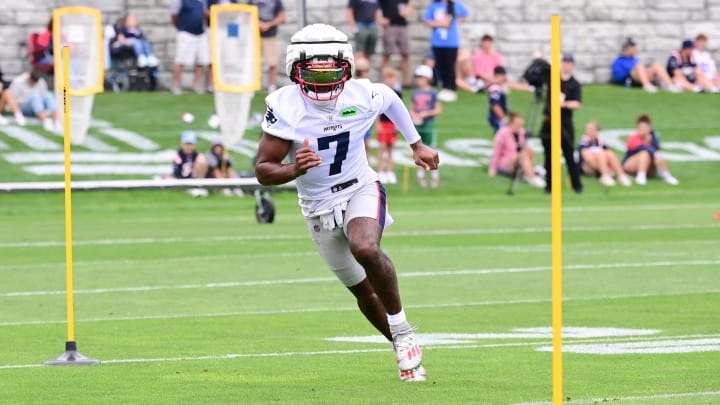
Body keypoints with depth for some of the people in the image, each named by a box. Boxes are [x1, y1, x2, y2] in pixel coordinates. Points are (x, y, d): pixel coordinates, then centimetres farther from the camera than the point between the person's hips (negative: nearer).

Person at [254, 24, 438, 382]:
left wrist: (416, 144, 16)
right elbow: (263, 171, -21)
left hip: (361, 190, -1)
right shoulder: (285, 107, -22)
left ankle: (403, 332, -14)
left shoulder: (362, 96, -16)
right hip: (319, 206, 1)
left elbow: (391, 100, 10)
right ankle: (405, 350, 32)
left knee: (365, 250, -32)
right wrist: (294, 170, -41)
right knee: (363, 290, 10)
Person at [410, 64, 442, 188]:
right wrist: (412, 114, -5)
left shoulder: (432, 93, -4)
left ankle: (435, 176, 5)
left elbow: (438, 110, -4)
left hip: (428, 125, -4)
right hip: (417, 125, 4)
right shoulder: (416, 94, 10)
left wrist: (426, 113, -16)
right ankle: (420, 176, 12)